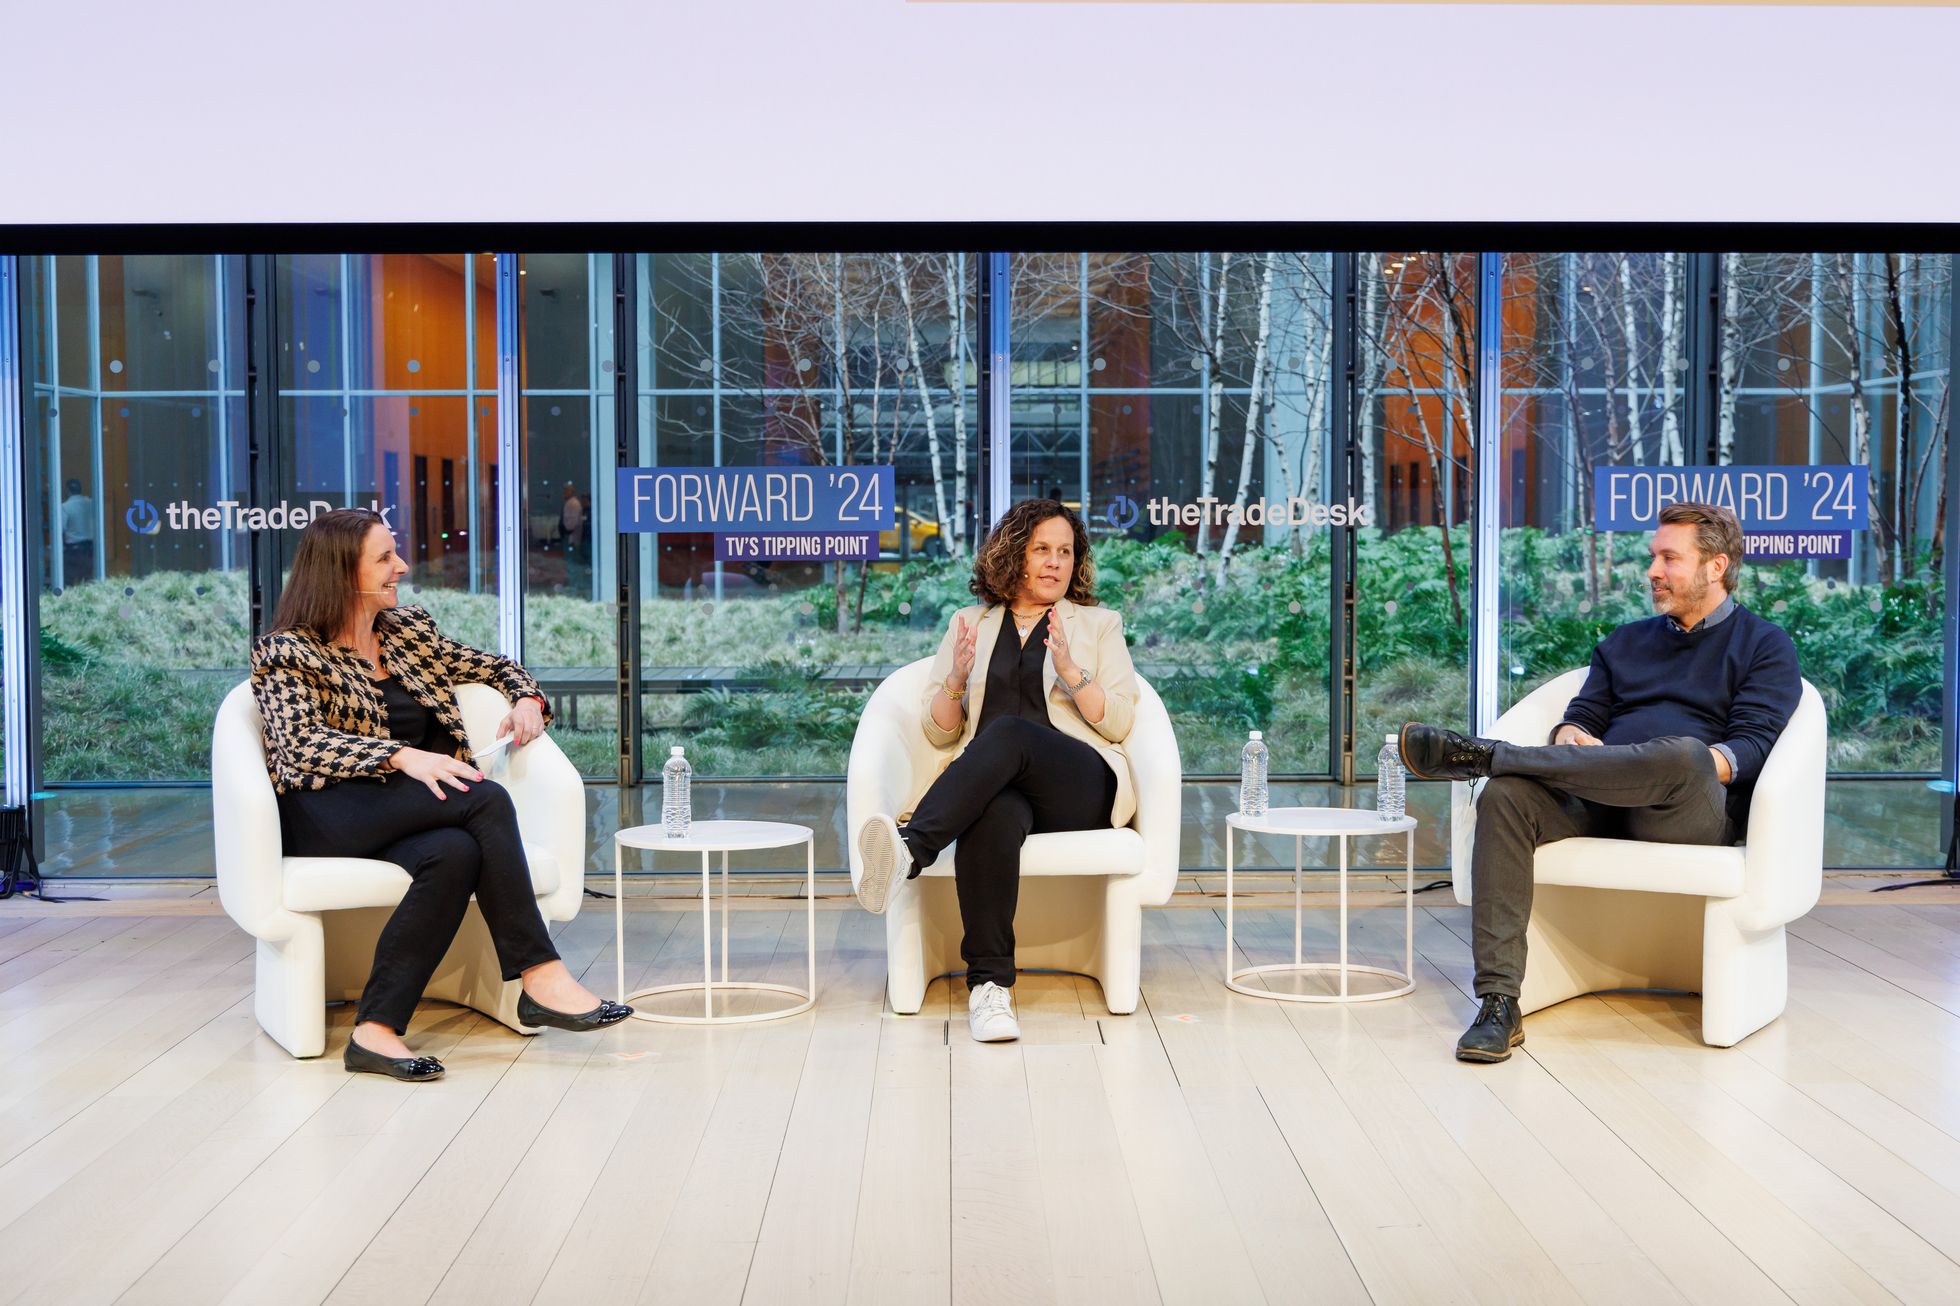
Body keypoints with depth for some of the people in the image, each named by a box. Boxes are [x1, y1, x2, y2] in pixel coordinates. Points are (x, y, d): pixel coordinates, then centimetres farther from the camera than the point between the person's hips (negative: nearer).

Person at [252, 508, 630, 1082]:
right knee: (485, 797, -30)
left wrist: (527, 699, 2)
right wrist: (402, 757, -31)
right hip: (325, 817, -5)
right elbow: (300, 744, -16)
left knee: (455, 852, -34)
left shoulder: (407, 630, 18)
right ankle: (541, 978, -31)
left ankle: (376, 1030, -33)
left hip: (406, 819, 5)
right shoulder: (287, 653, 1)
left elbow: (494, 666, 27)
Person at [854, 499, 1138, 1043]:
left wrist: (1070, 670, -10)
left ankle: (910, 848, -49)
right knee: (994, 815, -39)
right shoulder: (970, 625, 22)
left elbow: (1117, 723, 7)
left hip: (1083, 789, -1)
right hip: (994, 788, 1)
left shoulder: (1098, 624, 19)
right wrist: (956, 678, -3)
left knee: (1008, 733, -36)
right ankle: (989, 984, -43)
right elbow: (939, 732, 18)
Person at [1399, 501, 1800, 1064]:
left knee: (1683, 753, -40)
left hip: (1693, 810, -4)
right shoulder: (1625, 642, 29)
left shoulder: (1765, 645, 14)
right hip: (1599, 798, 4)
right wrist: (1573, 738, -6)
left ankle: (1483, 753, -32)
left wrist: (1710, 763, -21)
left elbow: (1753, 747, -1)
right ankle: (1498, 1003, -35)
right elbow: (1581, 717, 18)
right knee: (1506, 796, -29)